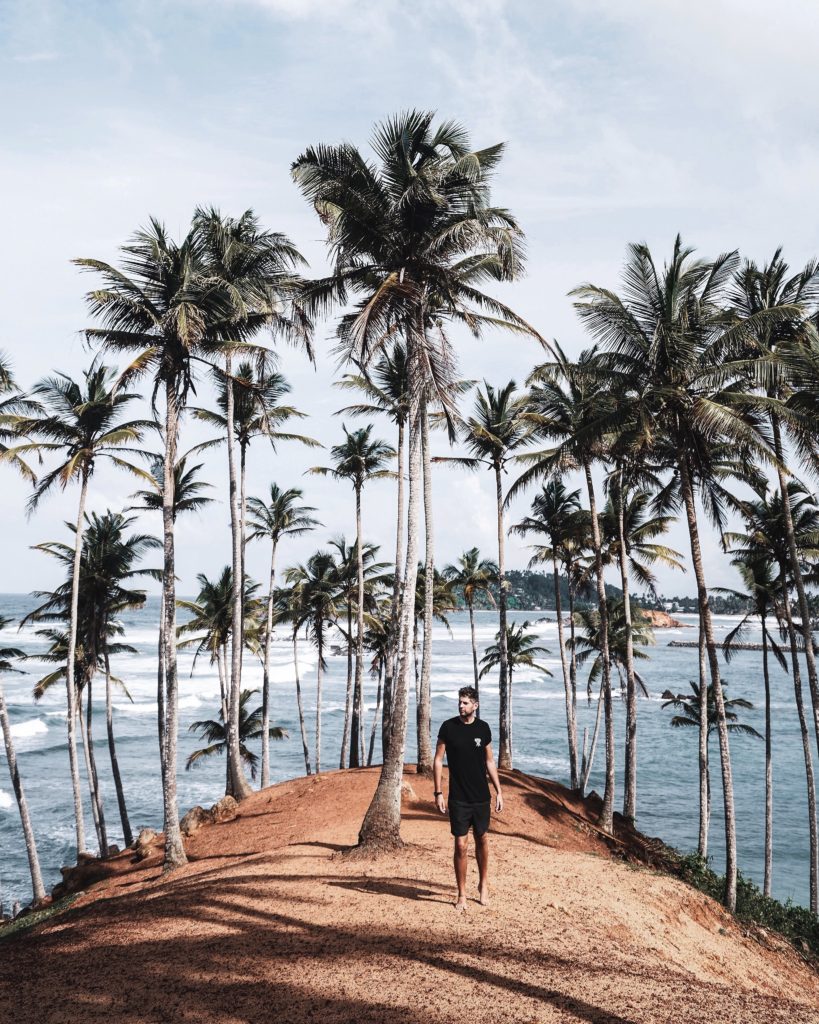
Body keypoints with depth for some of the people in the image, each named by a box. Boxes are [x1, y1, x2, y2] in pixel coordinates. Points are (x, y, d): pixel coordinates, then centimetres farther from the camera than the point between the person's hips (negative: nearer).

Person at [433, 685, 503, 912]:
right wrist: (438, 793, -8)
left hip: (481, 797, 2)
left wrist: (499, 791, 6)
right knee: (460, 845, -1)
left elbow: (489, 761, 9)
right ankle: (462, 895, 12)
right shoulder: (448, 727, -6)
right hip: (458, 798, -2)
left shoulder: (483, 728, 1)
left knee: (482, 840, 14)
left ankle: (483, 884, 34)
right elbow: (438, 760, -2)